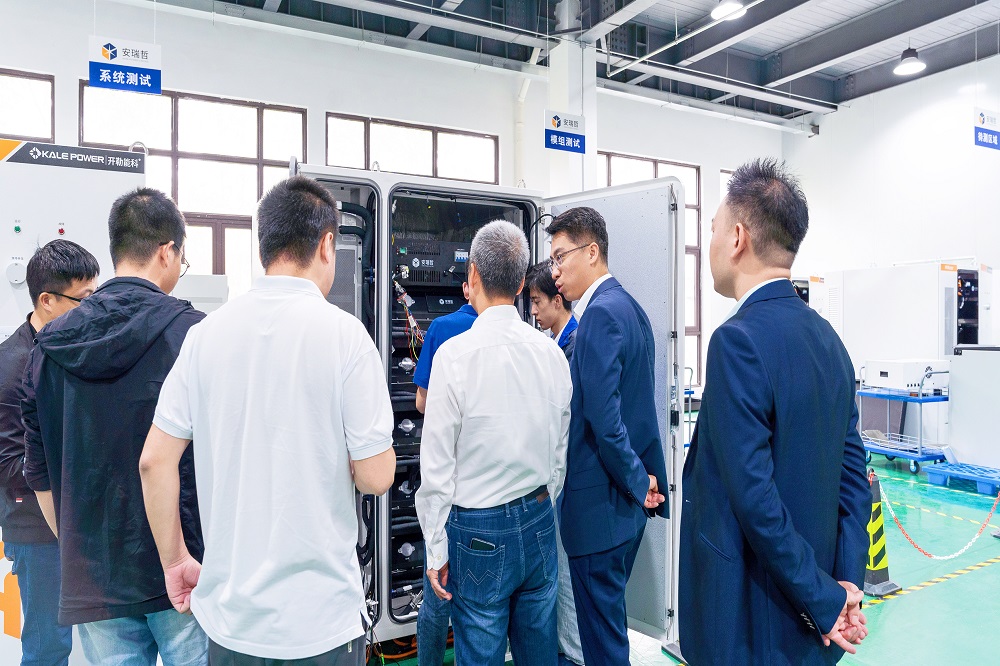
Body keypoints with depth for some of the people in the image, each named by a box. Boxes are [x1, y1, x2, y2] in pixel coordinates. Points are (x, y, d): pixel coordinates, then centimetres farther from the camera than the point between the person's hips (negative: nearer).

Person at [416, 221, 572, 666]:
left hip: (479, 529, -5)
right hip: (539, 520, 5)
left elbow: (437, 465, -13)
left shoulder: (455, 354, -16)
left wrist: (436, 549, -3)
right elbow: (561, 450, 8)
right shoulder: (551, 352, -1)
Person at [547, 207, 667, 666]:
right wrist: (643, 478, 13)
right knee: (608, 611, 22)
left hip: (602, 504, -9)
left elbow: (603, 417, -24)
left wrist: (637, 484, -13)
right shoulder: (627, 306, 12)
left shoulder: (601, 312, -19)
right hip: (629, 496, 10)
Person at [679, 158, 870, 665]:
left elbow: (754, 496, -24)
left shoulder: (738, 341, -22)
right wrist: (845, 585, 2)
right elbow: (853, 473, 5)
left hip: (751, 624, -7)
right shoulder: (827, 337, 4)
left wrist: (825, 602, -13)